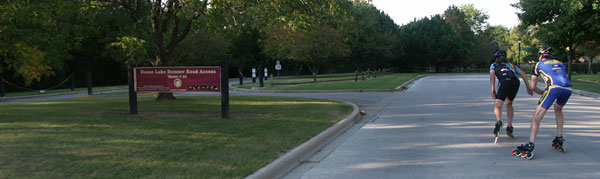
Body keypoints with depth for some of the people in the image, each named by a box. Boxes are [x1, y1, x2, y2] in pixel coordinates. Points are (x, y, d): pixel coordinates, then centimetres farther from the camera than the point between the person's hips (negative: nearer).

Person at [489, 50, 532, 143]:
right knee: (509, 104, 25)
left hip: (505, 82, -4)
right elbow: (523, 74, 23)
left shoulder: (494, 65, 30)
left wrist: (493, 90, 3)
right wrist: (528, 87, 18)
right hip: (516, 82, 4)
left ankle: (498, 121, -40)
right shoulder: (511, 65, 38)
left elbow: (492, 74, 7)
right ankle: (509, 127, 19)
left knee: (497, 105, -9)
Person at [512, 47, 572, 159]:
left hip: (554, 87, -5)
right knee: (558, 109, 33)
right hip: (568, 88, 5)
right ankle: (559, 141, 30)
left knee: (537, 117, -4)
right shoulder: (560, 63, 35)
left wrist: (543, 93, 36)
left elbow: (533, 87, 23)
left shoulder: (539, 64, 25)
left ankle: (530, 146, -15)